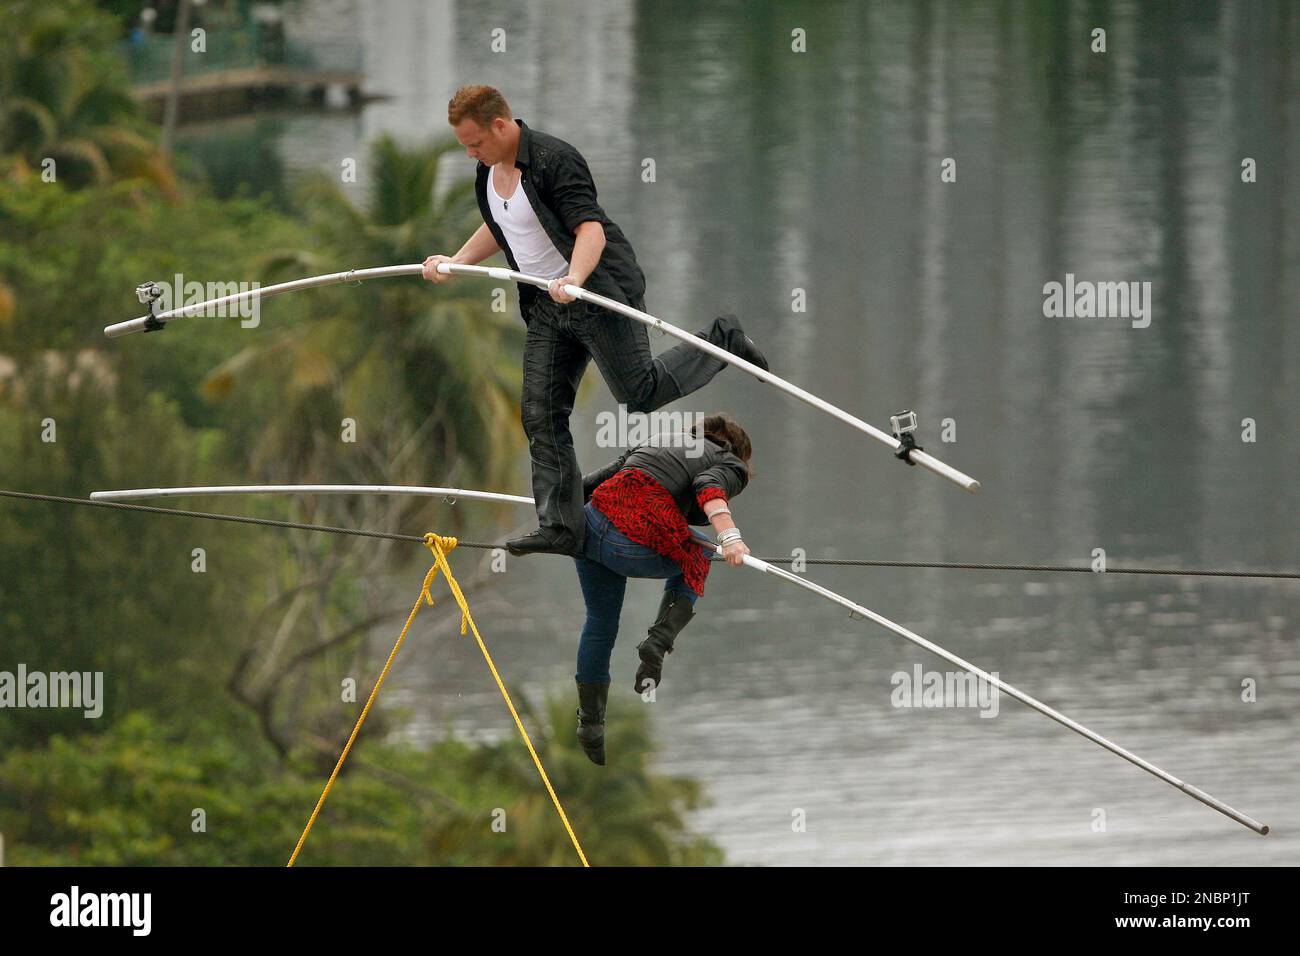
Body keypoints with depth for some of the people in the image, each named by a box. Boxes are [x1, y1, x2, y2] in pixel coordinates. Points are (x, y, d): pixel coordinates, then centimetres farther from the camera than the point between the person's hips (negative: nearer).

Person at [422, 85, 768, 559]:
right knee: (540, 412, 0)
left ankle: (721, 341, 18)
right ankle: (560, 524, 1)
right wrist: (454, 262, 15)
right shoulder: (488, 169, 6)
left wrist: (575, 279, -47)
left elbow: (591, 229, -30)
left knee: (640, 391, -5)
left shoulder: (554, 160, -21)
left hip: (600, 292, -8)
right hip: (546, 306, 8)